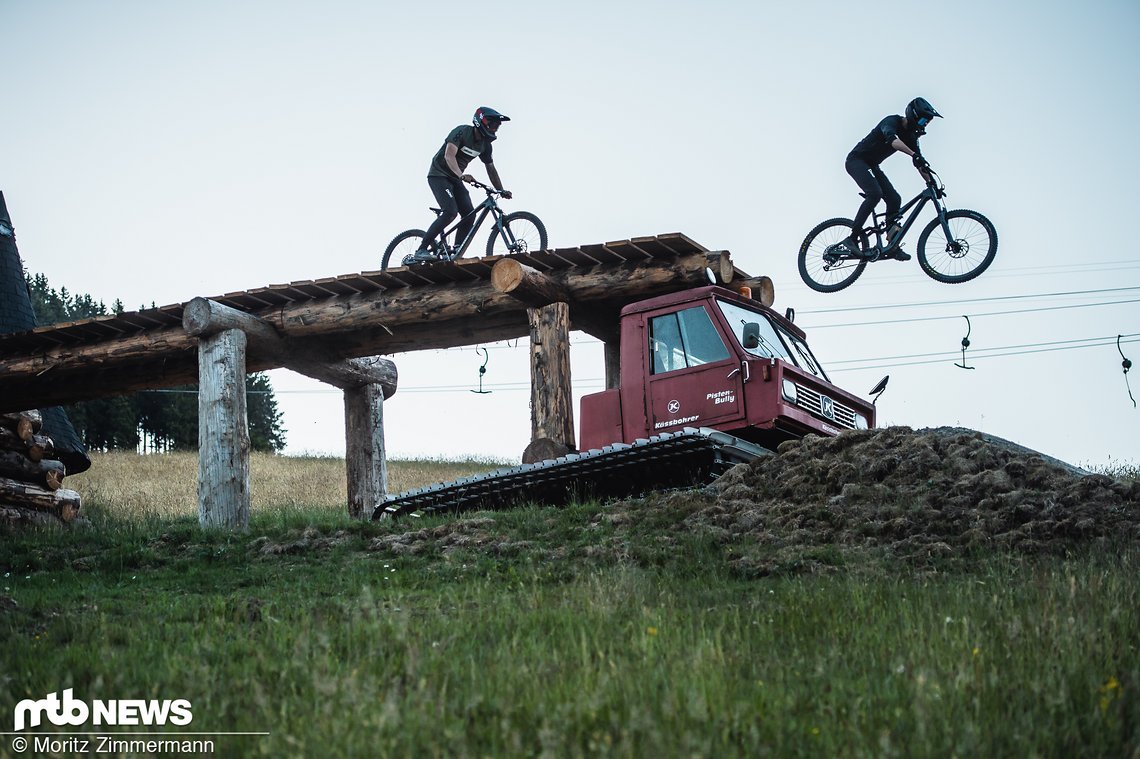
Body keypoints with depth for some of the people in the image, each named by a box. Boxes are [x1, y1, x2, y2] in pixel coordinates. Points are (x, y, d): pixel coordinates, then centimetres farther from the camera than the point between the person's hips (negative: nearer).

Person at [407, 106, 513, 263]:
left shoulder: (485, 144, 4)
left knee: (470, 215, -9)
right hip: (439, 175, -8)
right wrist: (461, 175, -45)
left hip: (455, 179, 8)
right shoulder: (462, 132, -18)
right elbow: (449, 155, -31)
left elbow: (491, 168, 14)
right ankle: (421, 251, -23)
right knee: (451, 212, -26)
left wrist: (501, 191, 5)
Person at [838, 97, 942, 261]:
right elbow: (892, 140, -43)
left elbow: (919, 164, 6)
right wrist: (915, 155, -56)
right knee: (875, 193, -29)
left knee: (894, 198, -4)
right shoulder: (892, 122, -21)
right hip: (856, 160, -9)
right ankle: (852, 238, -27)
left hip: (871, 165, 9)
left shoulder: (911, 136, 3)